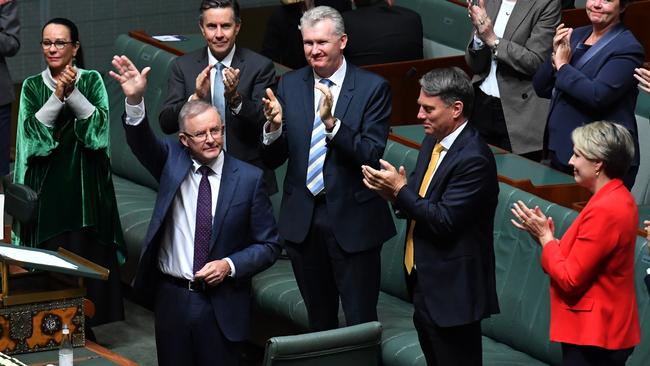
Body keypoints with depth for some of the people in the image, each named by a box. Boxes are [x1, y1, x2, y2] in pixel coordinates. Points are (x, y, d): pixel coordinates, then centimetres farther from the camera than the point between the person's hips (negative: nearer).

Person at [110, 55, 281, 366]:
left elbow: (268, 245, 1)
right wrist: (135, 101, -37)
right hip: (171, 297, 2)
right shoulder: (172, 160, 1)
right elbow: (141, 141, -19)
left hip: (221, 303, -2)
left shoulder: (249, 179, -4)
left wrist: (231, 265, -15)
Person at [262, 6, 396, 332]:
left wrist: (331, 122, -31)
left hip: (352, 220, -4)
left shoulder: (372, 88, -8)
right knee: (318, 318, 18)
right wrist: (275, 126, -19)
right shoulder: (290, 85, 2)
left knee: (361, 321, 3)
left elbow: (372, 155, -18)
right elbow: (272, 159, 2)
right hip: (302, 219, 4)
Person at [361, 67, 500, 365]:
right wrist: (392, 192, -7)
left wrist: (400, 190, -19)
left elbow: (444, 221, -23)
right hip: (423, 284, 9)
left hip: (452, 291, -9)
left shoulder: (473, 159, -21)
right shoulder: (432, 142, 8)